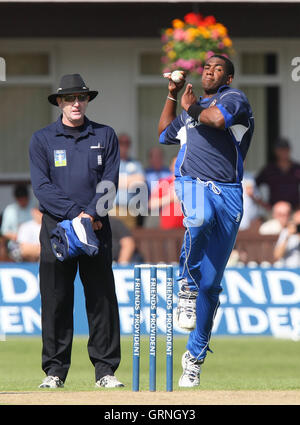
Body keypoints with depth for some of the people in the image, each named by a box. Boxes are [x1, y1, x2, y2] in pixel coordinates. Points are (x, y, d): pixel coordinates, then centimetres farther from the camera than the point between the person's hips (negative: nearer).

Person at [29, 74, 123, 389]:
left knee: (102, 297, -2)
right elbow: (42, 186, -4)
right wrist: (76, 214, -15)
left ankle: (105, 370, 1)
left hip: (98, 227, 1)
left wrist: (91, 214, -12)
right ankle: (54, 371, 4)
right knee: (55, 300, -1)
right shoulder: (42, 139, 5)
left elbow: (110, 182, 3)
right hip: (56, 227, -1)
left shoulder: (105, 136, 10)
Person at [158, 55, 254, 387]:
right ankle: (187, 286, -19)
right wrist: (172, 95, 34)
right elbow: (164, 132, 44)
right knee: (200, 217, -39)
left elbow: (217, 119, -16)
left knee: (210, 284, -2)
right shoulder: (189, 112, 25)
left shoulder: (235, 99, 6)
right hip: (192, 184, 3)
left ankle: (195, 358, 9)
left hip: (228, 194, -3)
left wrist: (193, 110, 3)